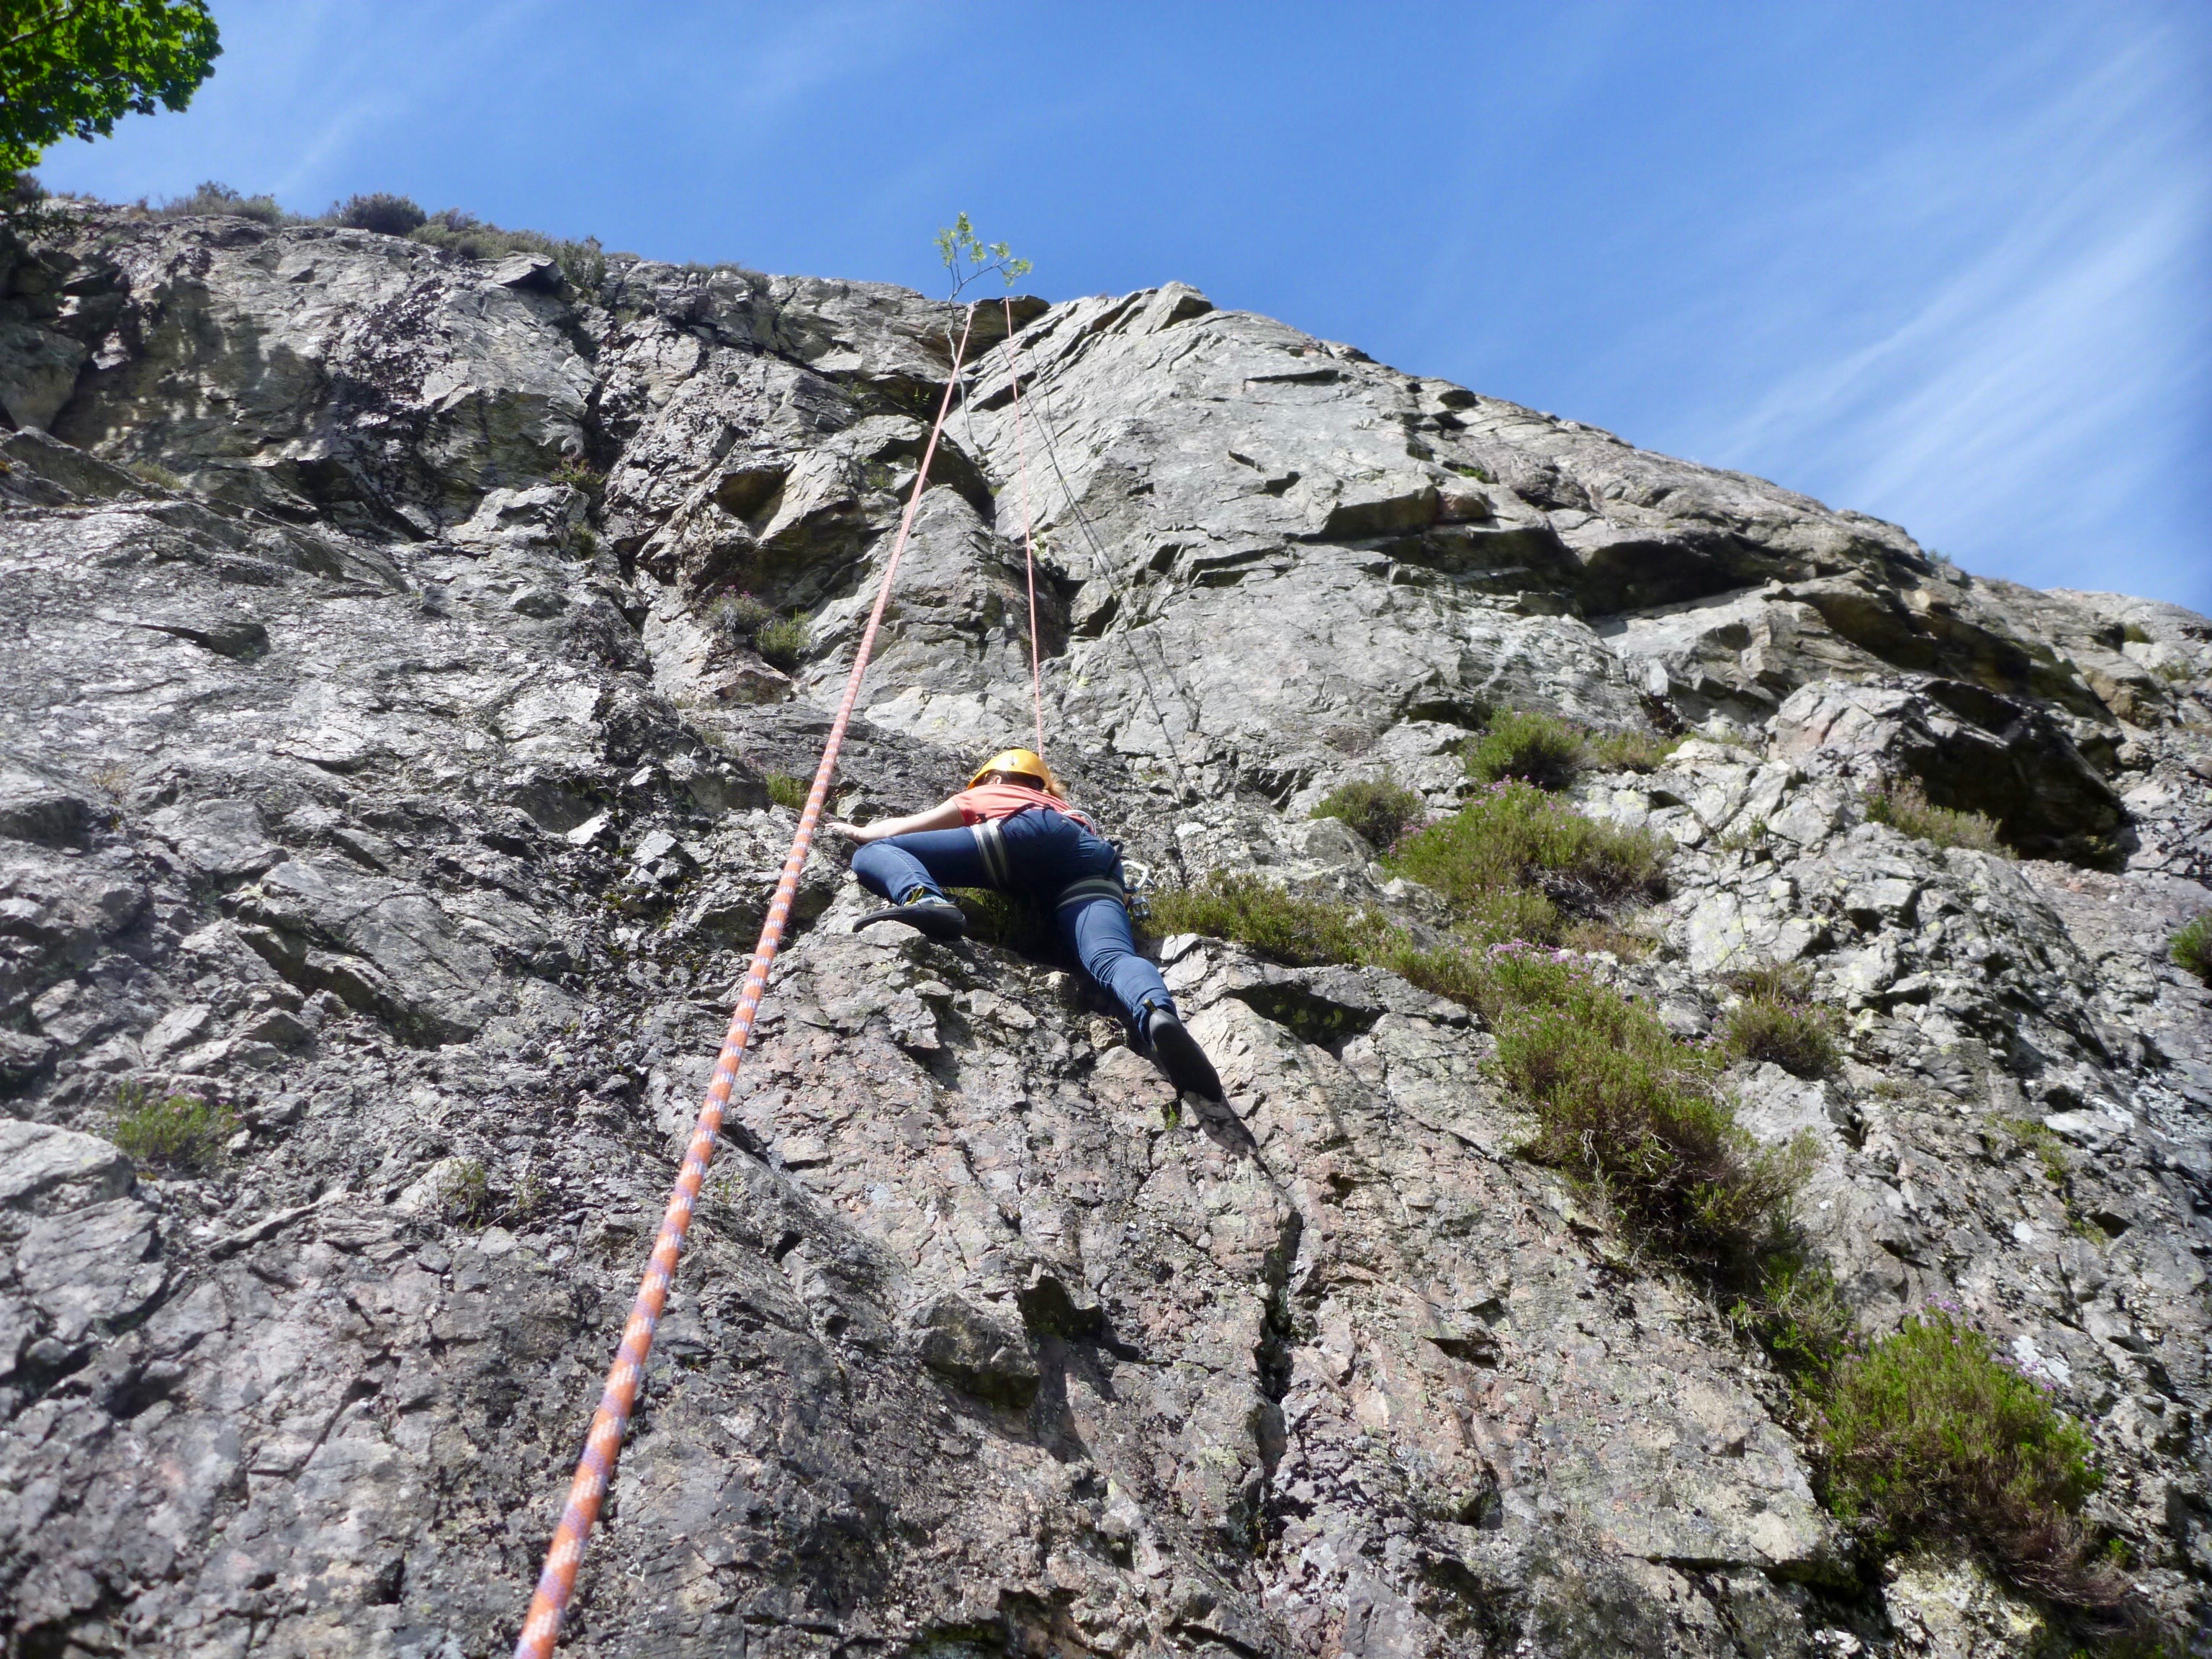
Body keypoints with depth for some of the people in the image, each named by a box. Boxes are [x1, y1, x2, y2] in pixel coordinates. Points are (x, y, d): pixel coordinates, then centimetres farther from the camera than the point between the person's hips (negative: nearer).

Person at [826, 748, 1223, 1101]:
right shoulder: (1066, 808, 48)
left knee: (872, 853, 1)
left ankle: (925, 900, -35)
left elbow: (900, 828, 39)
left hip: (1025, 833, -4)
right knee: (1110, 957, -24)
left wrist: (858, 831, 59)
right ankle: (1157, 1014, -60)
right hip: (1098, 862, 4)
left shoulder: (982, 796, 38)